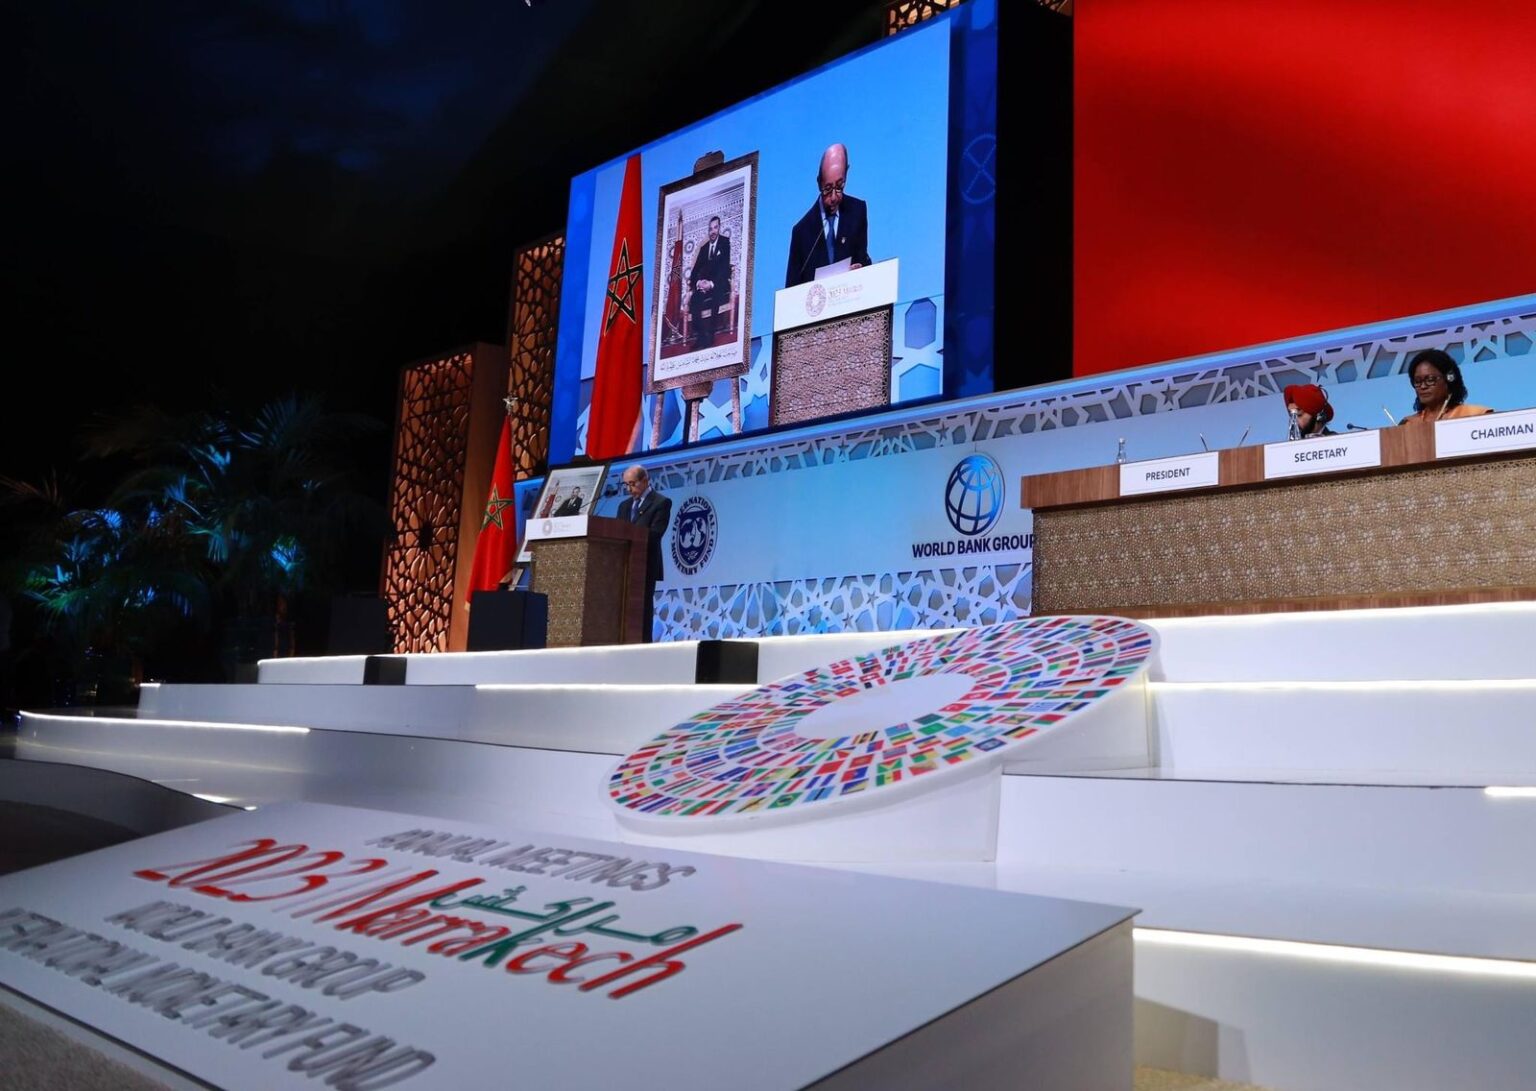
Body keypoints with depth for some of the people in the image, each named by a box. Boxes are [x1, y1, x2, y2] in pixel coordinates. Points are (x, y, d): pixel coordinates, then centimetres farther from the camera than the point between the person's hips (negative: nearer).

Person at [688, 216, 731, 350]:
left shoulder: (725, 243, 0)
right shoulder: (704, 248, 15)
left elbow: (724, 267, -10)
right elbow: (696, 269, 10)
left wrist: (712, 283, -22)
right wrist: (698, 282, -12)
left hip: (720, 285, -4)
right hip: (704, 285, 5)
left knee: (715, 298, -36)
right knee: (694, 299, -25)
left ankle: (710, 336, -28)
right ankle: (700, 336, -22)